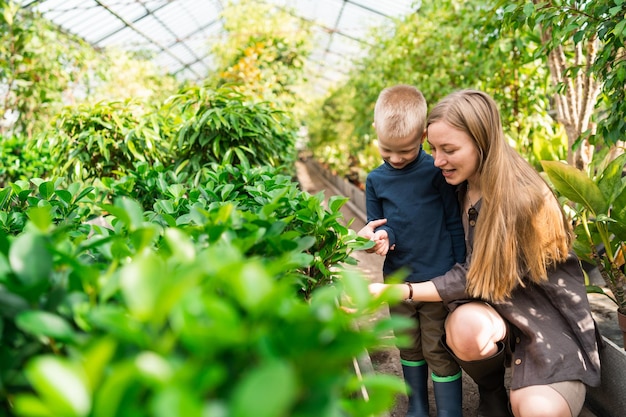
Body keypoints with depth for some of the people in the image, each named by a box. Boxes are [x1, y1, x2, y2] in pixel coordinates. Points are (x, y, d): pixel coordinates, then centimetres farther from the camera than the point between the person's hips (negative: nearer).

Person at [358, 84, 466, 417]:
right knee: (409, 348, 19)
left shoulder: (436, 172, -11)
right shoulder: (375, 180, 0)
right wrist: (382, 237, -17)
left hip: (438, 278, -4)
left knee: (440, 352, 3)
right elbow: (377, 225, 7)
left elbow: (454, 224, -6)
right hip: (398, 279, 5)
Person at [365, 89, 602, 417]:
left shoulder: (523, 197, -24)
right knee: (464, 328, -32)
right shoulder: (459, 184, -6)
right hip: (492, 302, 5)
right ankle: (491, 390, 2)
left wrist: (399, 292, -24)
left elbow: (473, 278, -21)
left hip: (549, 309, -4)